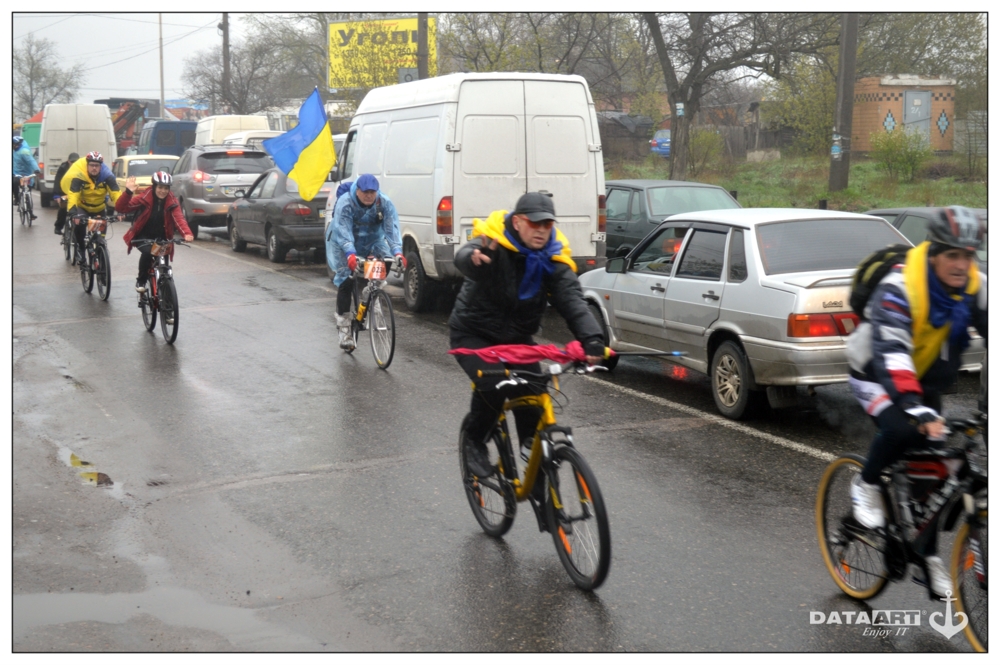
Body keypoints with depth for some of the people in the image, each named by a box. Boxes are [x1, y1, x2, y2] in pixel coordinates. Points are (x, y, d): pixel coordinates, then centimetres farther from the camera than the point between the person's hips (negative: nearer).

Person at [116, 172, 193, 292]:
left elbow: (179, 218, -22)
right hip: (143, 236, -3)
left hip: (161, 238, 3)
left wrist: (187, 233, -42)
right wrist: (128, 192, -36)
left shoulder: (172, 202, -6)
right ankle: (141, 281, -8)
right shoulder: (144, 199, -13)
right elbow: (121, 208, -19)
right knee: (147, 252, -30)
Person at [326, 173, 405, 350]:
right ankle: (343, 327, -10)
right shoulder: (345, 203, -26)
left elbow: (392, 229, -27)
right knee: (346, 280, -15)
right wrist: (350, 254, -53)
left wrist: (397, 252, -44)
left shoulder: (385, 204, -17)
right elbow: (343, 232, -37)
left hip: (371, 242, 4)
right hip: (344, 244, -4)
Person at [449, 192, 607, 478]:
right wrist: (475, 259, -72)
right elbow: (463, 257, -45)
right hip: (474, 334, -4)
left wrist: (592, 339, -41)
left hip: (517, 337, 4)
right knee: (491, 385, -27)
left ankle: (532, 445, 11)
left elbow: (572, 299, -23)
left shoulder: (553, 258, -12)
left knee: (532, 389, -16)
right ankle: (473, 439, 1)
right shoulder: (494, 245, -23)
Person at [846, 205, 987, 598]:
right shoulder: (899, 289, -33)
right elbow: (891, 355, -43)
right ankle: (866, 486, -5)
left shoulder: (974, 289, -15)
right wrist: (919, 411, -56)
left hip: (925, 379, 5)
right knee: (900, 428, -34)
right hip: (876, 374, -5)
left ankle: (929, 556, 18)